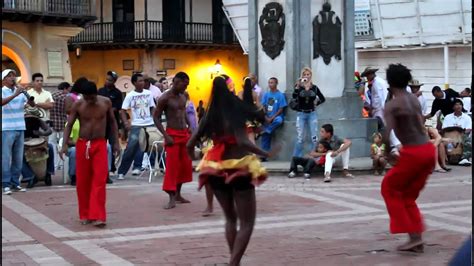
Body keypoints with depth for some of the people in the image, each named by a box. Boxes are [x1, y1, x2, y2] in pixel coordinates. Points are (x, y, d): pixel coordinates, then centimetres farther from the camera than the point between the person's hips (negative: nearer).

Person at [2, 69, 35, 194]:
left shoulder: (21, 91, 10)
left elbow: (32, 104, 8)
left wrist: (29, 97, -13)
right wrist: (15, 94, -31)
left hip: (20, 128, 5)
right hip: (6, 129, -5)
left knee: (18, 158, 7)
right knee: (6, 157, -4)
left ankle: (15, 183, 15)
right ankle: (6, 184, -2)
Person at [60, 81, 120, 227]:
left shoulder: (106, 102, -3)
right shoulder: (77, 105, -6)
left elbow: (112, 122, 9)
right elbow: (69, 125, -2)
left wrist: (116, 142, 7)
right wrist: (64, 145, -13)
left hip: (100, 144, 0)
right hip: (82, 144, 1)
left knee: (99, 180, -10)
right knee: (82, 181, 6)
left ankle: (97, 216, -11)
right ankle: (85, 214, 20)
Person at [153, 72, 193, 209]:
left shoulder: (183, 96, 8)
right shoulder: (165, 98, -12)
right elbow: (156, 117, -11)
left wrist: (189, 126, 10)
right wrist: (166, 136, -18)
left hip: (184, 133, 7)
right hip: (173, 134, -7)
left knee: (185, 165, 10)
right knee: (172, 166, -9)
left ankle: (178, 194, 22)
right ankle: (172, 199, -9)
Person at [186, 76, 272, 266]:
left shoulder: (210, 117, 1)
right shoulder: (237, 113, -14)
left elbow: (190, 145, 2)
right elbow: (242, 142, -27)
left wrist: (193, 156, 22)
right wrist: (265, 154, -15)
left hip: (216, 170, 5)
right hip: (238, 169, -5)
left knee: (230, 218, 23)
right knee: (247, 222, 3)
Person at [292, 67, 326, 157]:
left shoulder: (314, 88, 6)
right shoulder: (298, 86, -2)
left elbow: (323, 99, 19)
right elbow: (294, 96, -22)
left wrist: (316, 103, 6)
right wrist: (298, 86, -34)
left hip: (312, 114, 2)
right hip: (301, 114, -2)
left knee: (314, 138, -3)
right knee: (300, 139, -2)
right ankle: (296, 158, 6)